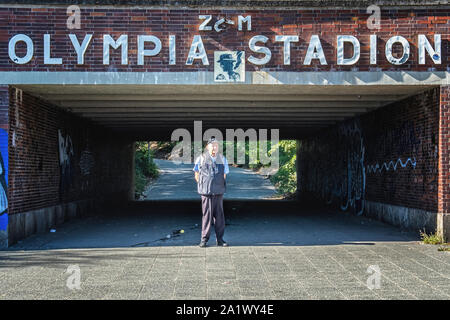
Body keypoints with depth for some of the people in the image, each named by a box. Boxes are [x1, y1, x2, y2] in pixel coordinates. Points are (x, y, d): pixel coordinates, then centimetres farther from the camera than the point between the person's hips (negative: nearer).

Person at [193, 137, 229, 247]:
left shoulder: (222, 159, 8)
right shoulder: (201, 158, 1)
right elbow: (196, 175, 10)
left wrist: (220, 186, 10)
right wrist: (203, 186, 6)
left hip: (219, 192, 2)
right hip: (206, 192, -2)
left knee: (219, 215, 3)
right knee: (206, 214, -2)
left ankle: (219, 239, 11)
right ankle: (204, 239, 7)